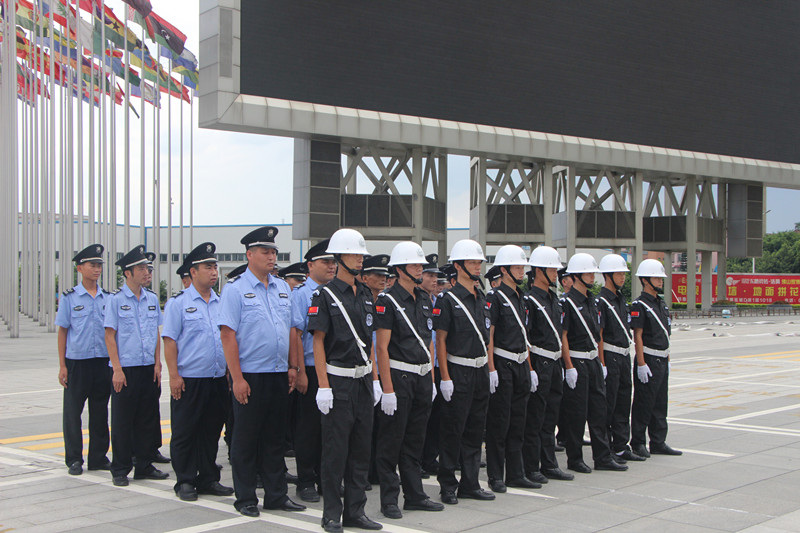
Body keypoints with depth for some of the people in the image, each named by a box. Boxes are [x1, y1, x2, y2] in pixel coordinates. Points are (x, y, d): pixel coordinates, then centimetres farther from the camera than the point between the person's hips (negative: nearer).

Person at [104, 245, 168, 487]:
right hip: (125, 369, -5)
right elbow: (110, 335, -6)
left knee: (148, 419, 9)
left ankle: (145, 466, 20)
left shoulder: (152, 299, 9)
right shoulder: (116, 299, -5)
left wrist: (157, 363, 6)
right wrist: (117, 369, -12)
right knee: (122, 420, 2)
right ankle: (120, 470, 11)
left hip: (149, 369, 5)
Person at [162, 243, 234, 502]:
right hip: (189, 380, -5)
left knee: (211, 431, 11)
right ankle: (185, 482, 12)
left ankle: (208, 479, 21)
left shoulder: (221, 303, 12)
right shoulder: (178, 302, -3)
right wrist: (174, 375, -13)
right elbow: (170, 340, -6)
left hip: (218, 380, 5)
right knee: (185, 433, 2)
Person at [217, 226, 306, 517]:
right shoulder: (235, 288, -7)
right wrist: (237, 378, -15)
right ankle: (246, 499, 14)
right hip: (250, 376, -5)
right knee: (246, 439, 3)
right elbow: (227, 334, -11)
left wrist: (292, 366, 8)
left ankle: (276, 495, 21)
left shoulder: (282, 288, 11)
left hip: (279, 375, 5)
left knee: (275, 438, 12)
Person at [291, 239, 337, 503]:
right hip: (311, 370, -6)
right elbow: (295, 335, -12)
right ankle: (306, 482, 11)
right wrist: (301, 372, -17)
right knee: (308, 427, 2)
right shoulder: (300, 294, -7)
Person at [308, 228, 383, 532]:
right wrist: (323, 386, -15)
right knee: (335, 449, -1)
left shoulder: (366, 296, 13)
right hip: (338, 381, -6)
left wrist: (374, 380, 12)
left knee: (361, 447, 9)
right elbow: (318, 342, -10)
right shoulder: (325, 296, -7)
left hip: (364, 381, 6)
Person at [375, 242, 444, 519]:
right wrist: (388, 389, -18)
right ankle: (389, 499, 8)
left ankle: (415, 496, 22)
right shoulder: (387, 300, -10)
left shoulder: (424, 299, 13)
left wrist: (431, 380, 13)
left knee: (415, 440, 14)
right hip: (399, 378, -7)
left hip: (422, 379, 7)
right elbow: (382, 347, -14)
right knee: (392, 442, 0)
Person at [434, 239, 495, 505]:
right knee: (453, 430, -1)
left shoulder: (482, 299, 12)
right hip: (458, 372, -7)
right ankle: (448, 486, 9)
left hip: (481, 373, 7)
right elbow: (440, 341, -11)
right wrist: (445, 378, -16)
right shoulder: (448, 300, -9)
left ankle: (470, 484, 20)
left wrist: (489, 368, 12)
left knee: (475, 428, 11)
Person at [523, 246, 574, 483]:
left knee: (550, 417, 13)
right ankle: (531, 468, 5)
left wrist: (563, 364, 17)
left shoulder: (554, 298, 15)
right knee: (534, 419, -2)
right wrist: (530, 370, -20)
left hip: (554, 364, 9)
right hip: (539, 364, -9)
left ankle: (549, 465, 21)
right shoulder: (529, 300, -13)